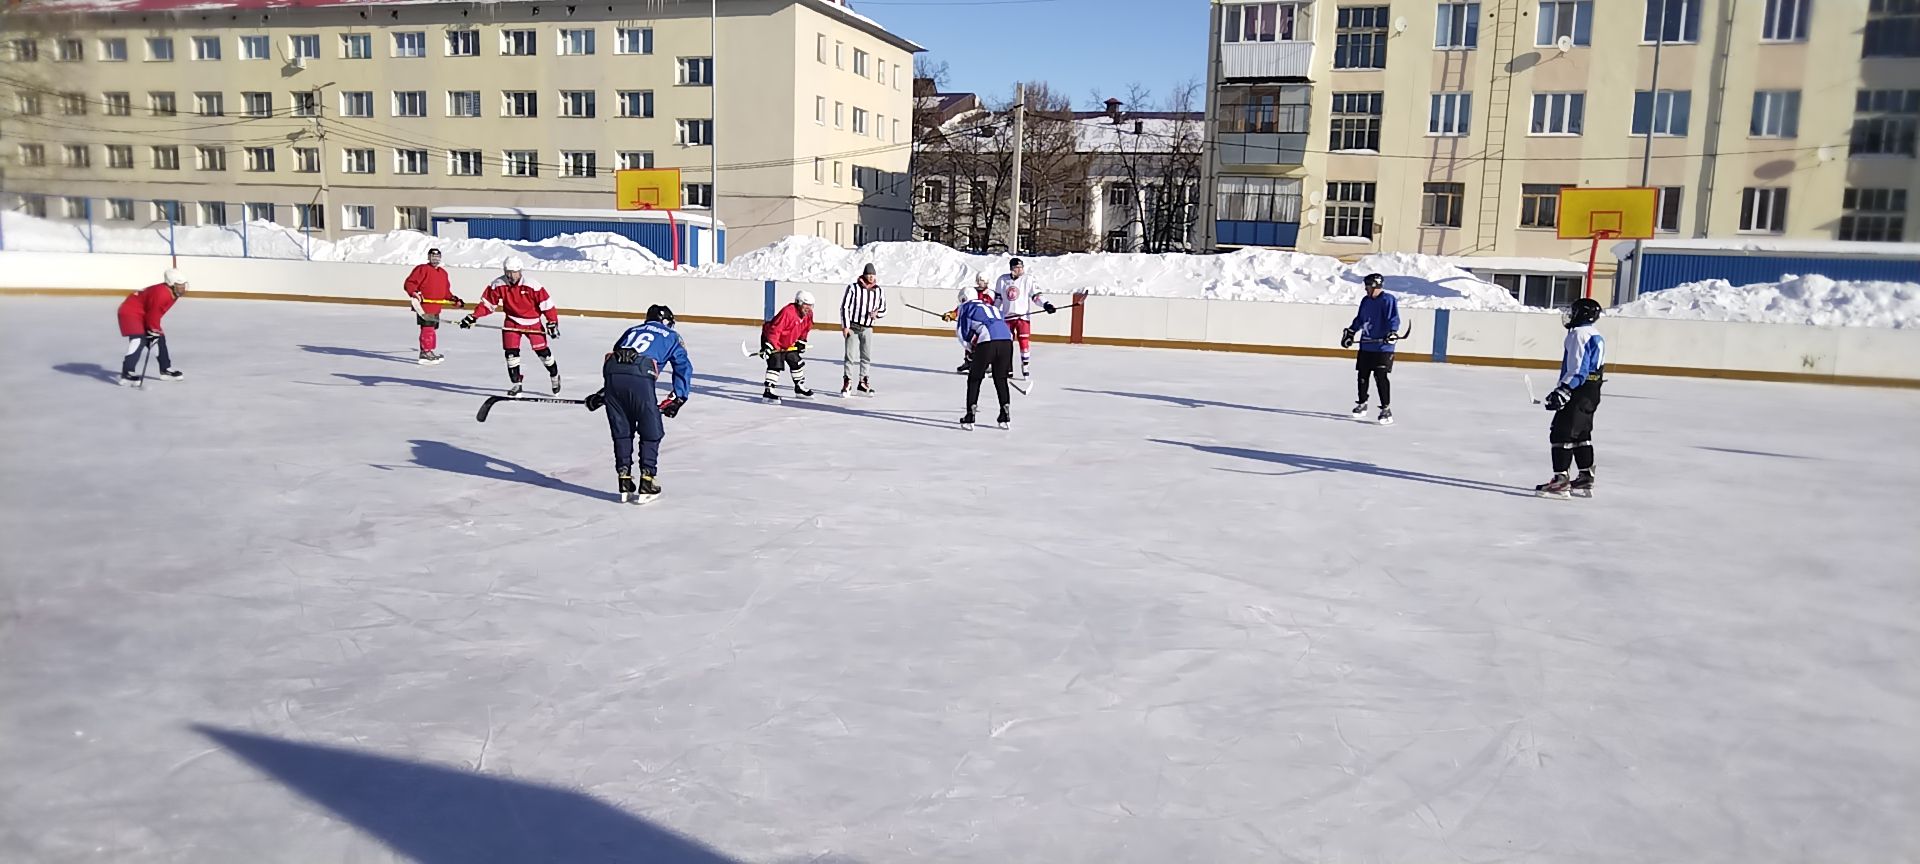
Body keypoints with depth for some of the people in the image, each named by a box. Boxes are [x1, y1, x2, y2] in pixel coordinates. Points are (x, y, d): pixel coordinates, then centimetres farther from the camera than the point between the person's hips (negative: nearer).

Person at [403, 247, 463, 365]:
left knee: (433, 329, 17)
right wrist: (414, 293, -26)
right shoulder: (422, 269, -6)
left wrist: (454, 300, 14)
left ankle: (431, 352, 28)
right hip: (423, 307, -8)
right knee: (427, 329, -13)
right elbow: (409, 283, -11)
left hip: (436, 308, 8)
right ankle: (425, 353, -11)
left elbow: (446, 291, 24)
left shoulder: (443, 273, 18)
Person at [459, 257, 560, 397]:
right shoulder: (498, 285, -13)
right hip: (512, 322, 2)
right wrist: (473, 316, -11)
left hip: (532, 322, -2)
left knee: (542, 350, 1)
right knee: (511, 351, -6)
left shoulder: (532, 285, -22)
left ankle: (555, 376, 25)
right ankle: (516, 384, 5)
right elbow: (487, 303, -3)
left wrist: (552, 322, -17)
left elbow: (546, 303, -17)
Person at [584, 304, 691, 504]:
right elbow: (683, 367, 17)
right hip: (640, 377, -4)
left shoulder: (632, 330, 35)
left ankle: (624, 481, 18)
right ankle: (646, 483, 8)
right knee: (651, 432, 10)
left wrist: (602, 393, 41)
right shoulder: (671, 336, 24)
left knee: (621, 431, 17)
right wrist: (679, 399, 19)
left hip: (612, 373, 4)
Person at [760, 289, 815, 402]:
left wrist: (801, 342, 11)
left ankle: (800, 388, 31)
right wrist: (769, 345, -36)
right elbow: (774, 329, -34)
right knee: (775, 364, -19)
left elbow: (805, 329, 14)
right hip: (771, 338, -9)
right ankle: (768, 392, -19)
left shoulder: (808, 314, -6)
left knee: (797, 362, 14)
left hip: (789, 344, 9)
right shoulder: (787, 312, -32)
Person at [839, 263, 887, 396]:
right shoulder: (853, 288, -9)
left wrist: (877, 313, -11)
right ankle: (847, 382, 5)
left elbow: (883, 308, 12)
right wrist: (845, 326, -11)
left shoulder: (880, 291, 1)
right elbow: (844, 307, -7)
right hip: (852, 327, -4)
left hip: (867, 329, 4)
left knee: (867, 356, 8)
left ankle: (863, 383, 20)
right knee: (850, 355, -4)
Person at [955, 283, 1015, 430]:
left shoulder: (966, 306, 19)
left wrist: (970, 348, 25)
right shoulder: (993, 308, 36)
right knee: (1001, 379, 21)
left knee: (974, 379, 11)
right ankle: (1005, 417, 20)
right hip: (1007, 342, 5)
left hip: (987, 343, -5)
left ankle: (969, 418, 8)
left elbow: (962, 332, 10)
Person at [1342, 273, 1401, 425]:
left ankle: (1386, 409, -5)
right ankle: (1362, 404, 30)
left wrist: (1392, 332, -34)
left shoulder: (1388, 300, -11)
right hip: (1366, 346, 8)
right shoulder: (1365, 301, 13)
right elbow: (1359, 319, 25)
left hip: (1383, 347, -8)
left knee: (1381, 377, -11)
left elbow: (1394, 318, -19)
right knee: (1362, 375, 13)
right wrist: (1350, 332, 24)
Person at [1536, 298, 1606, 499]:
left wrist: (1564, 390, -30)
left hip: (1579, 391, -11)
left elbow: (1577, 368, -23)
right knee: (1581, 434, 18)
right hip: (1592, 392, 11)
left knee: (1561, 433, -10)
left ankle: (1561, 480, -14)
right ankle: (1586, 478, 24)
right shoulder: (1597, 335, 18)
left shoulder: (1579, 334, -14)